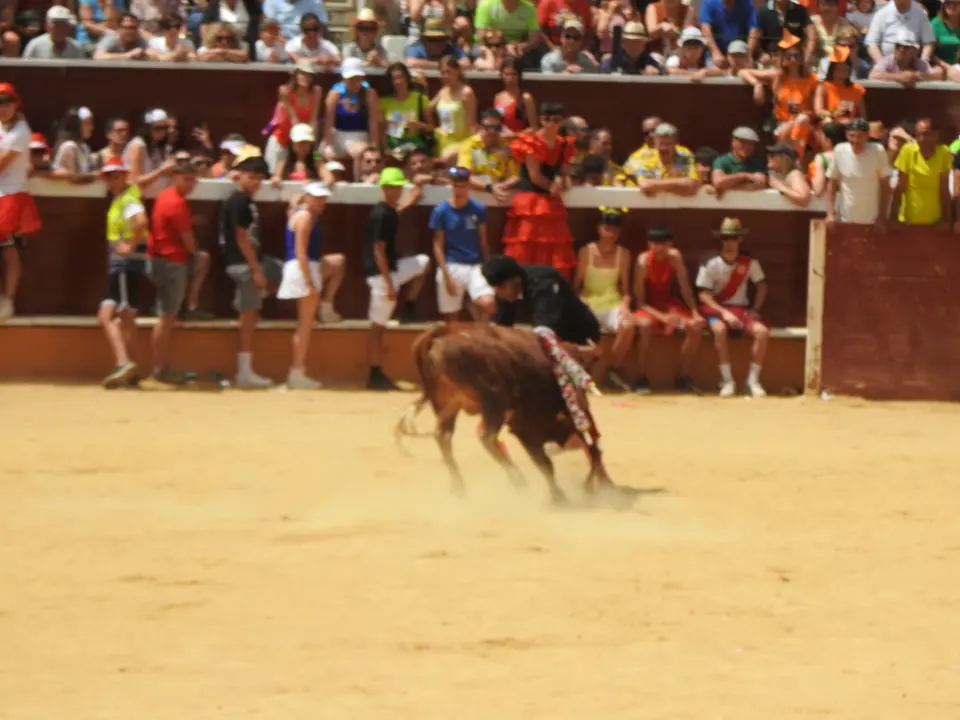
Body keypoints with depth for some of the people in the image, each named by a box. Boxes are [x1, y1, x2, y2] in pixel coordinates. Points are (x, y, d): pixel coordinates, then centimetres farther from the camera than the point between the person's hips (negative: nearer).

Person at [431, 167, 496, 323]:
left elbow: (483, 241, 10)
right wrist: (446, 275, -9)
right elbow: (438, 246, -2)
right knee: (450, 317, 3)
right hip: (451, 267, -1)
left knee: (488, 304, -23)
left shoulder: (478, 210, 3)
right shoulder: (441, 211, -3)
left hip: (475, 266, 1)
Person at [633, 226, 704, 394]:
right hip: (648, 306, -4)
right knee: (646, 325, -39)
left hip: (668, 303, 4)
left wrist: (695, 313, -20)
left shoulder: (674, 257, -9)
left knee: (696, 326, -20)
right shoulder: (644, 261, -20)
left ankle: (684, 378, -7)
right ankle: (641, 379, -26)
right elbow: (640, 300, -18)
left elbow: (685, 288, -6)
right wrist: (662, 316, -30)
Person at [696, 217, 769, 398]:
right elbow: (703, 295, -10)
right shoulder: (711, 265, -7)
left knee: (762, 332, -25)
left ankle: (753, 380, -13)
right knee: (719, 329, -37)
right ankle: (728, 381, -28)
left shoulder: (750, 263, 1)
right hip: (717, 309, -3)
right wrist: (724, 313, -22)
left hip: (742, 309, 3)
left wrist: (755, 310, -3)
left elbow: (762, 286, 11)